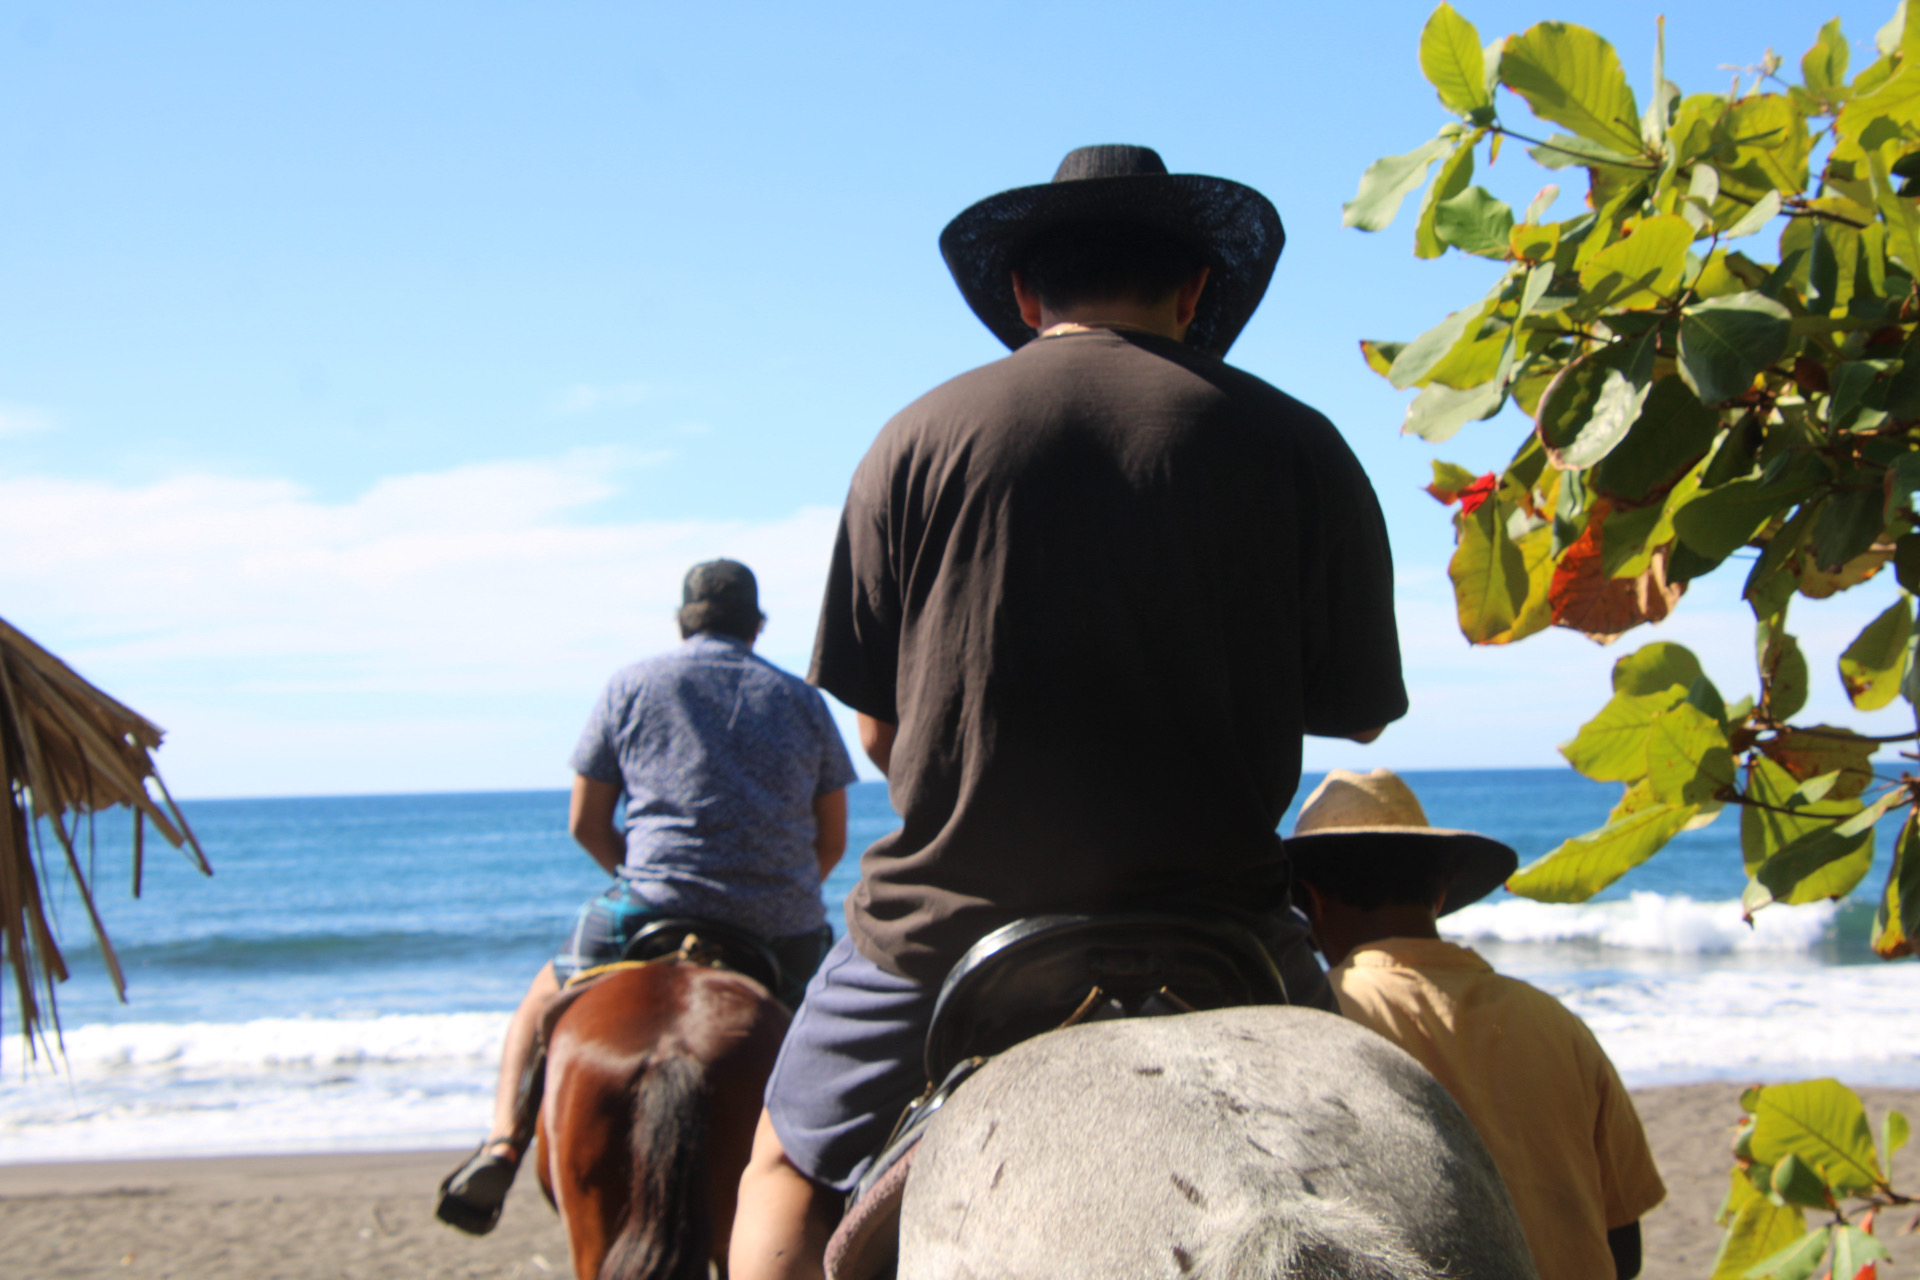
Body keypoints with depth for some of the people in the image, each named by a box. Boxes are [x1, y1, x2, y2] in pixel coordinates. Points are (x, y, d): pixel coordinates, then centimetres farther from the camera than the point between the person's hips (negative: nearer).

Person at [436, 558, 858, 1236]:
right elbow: (832, 839, 13)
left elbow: (585, 823, 8)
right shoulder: (801, 698, 14)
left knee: (543, 998, 23)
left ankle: (503, 1144, 3)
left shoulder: (632, 684, 9)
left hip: (649, 912, -1)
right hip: (784, 930, 1)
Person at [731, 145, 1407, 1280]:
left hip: (947, 922, 0)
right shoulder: (1297, 445, -2)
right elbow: (1358, 710, 4)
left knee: (793, 1164, 26)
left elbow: (879, 729, 2)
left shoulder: (919, 437, -1)